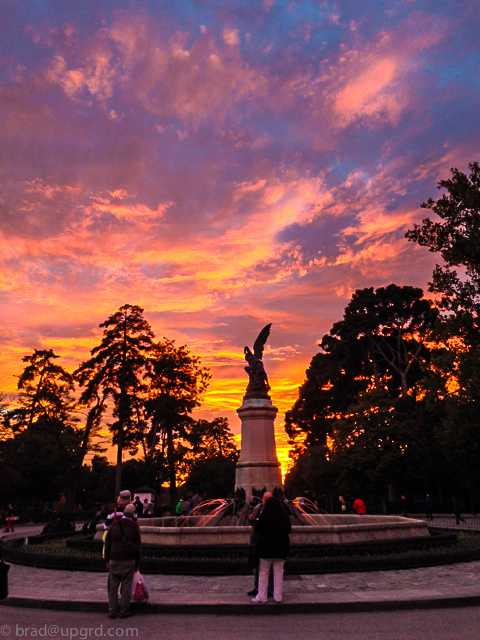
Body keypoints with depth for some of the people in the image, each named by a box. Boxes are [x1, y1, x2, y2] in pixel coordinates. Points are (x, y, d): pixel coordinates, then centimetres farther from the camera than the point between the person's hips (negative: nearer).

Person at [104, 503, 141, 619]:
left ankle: (112, 611, 14)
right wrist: (138, 563, 6)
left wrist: (107, 559, 14)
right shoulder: (134, 526, -5)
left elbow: (107, 543, 5)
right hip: (128, 561, -2)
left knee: (113, 586, 10)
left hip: (114, 560, 2)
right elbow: (138, 545, -2)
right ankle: (124, 610, 11)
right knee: (126, 586, 6)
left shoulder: (114, 524, 1)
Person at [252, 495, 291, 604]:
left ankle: (262, 596, 10)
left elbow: (257, 529, -5)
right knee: (278, 573, 10)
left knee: (263, 572, 8)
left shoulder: (264, 517, -12)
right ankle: (278, 597, 13)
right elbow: (289, 530, 10)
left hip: (266, 547, -3)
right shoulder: (284, 516, 0)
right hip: (281, 548, 3)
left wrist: (257, 520, 10)